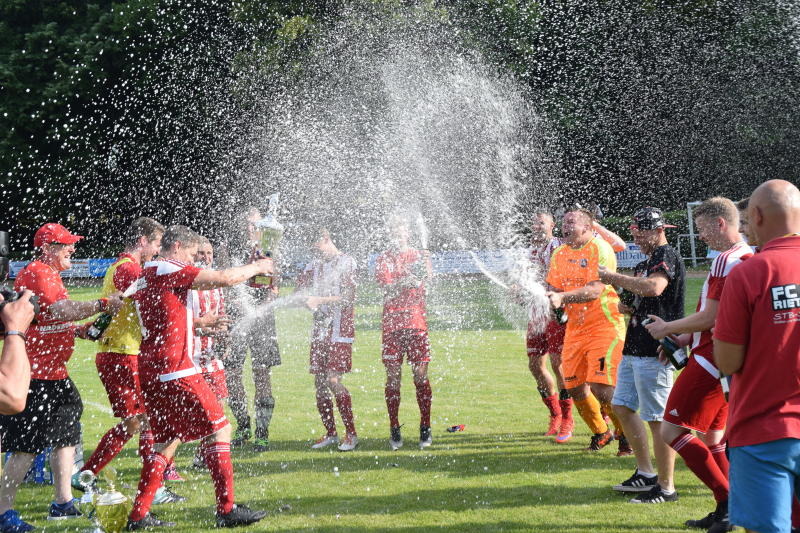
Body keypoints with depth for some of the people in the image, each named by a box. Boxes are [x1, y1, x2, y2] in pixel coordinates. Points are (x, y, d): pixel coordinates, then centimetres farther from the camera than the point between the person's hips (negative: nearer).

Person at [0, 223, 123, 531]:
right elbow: (59, 311, -28)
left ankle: (63, 503, 26)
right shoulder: (37, 273, -15)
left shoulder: (49, 274, 19)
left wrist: (82, 330, 15)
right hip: (34, 375, -11)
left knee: (67, 436, 16)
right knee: (27, 447, -10)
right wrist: (102, 305, -25)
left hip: (53, 373, 11)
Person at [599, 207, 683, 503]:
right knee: (622, 407, 16)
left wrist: (615, 278, -21)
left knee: (657, 418, -7)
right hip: (635, 347, 11)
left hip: (654, 351, -11)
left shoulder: (666, 256, -12)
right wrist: (627, 307, 7)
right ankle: (645, 473, 25)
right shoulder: (646, 262, 20)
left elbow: (653, 288, -32)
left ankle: (665, 487, -1)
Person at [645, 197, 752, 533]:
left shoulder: (728, 261, -17)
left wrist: (668, 328, -6)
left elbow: (710, 317, -21)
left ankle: (729, 502, -9)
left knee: (672, 431, -8)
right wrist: (682, 339, 17)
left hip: (711, 363, -10)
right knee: (713, 436, 18)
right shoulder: (748, 258, 15)